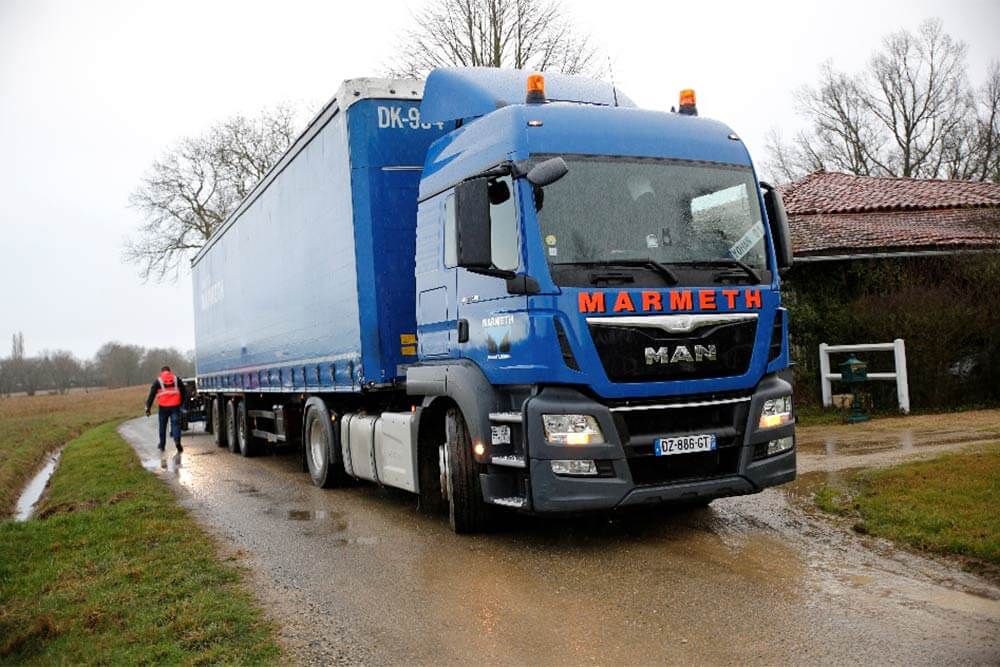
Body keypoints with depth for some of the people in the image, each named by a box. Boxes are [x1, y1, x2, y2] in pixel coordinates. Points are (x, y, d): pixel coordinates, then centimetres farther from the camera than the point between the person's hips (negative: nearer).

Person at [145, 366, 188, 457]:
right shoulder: (177, 380, 12)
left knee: (162, 426, 12)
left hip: (163, 407, 0)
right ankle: (177, 440, -25)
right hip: (175, 406, 0)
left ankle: (162, 446, 20)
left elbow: (151, 395, 2)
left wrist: (147, 408, 2)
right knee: (175, 424, 0)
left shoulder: (157, 381, 7)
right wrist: (181, 404, 24)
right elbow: (183, 393, 14)